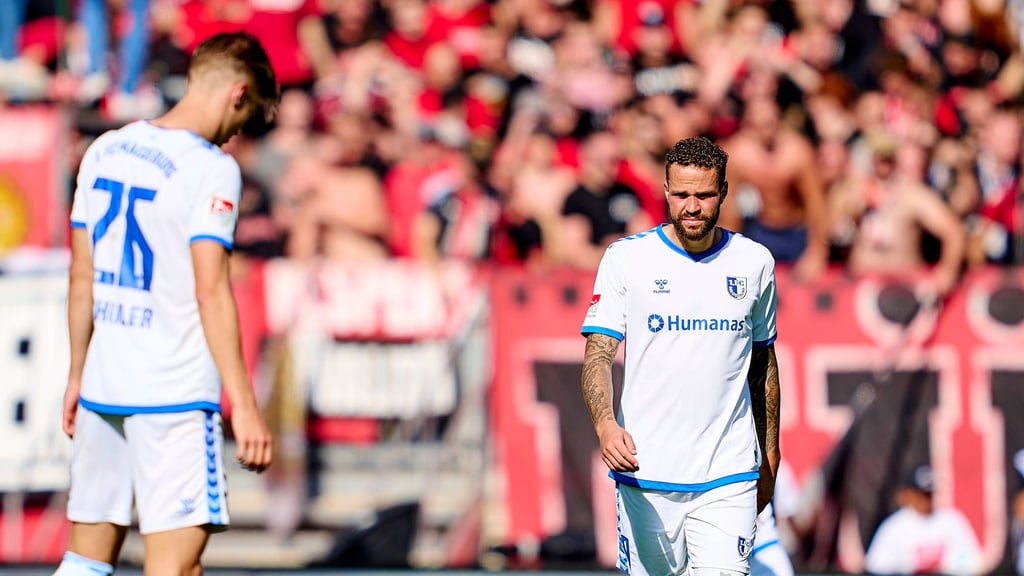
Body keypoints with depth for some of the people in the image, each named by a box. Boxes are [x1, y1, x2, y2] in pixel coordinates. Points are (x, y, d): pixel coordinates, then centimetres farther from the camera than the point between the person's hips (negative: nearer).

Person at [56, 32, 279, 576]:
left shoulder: (104, 151, 10)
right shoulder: (211, 168, -11)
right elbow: (211, 293, -16)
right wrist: (242, 405, -15)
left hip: (102, 386, 7)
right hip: (175, 394, -7)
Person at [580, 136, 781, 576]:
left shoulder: (755, 262, 7)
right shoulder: (625, 258, -1)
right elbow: (597, 355, -7)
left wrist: (769, 455, 18)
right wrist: (605, 425, -25)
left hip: (728, 475, 1)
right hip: (645, 471, -1)